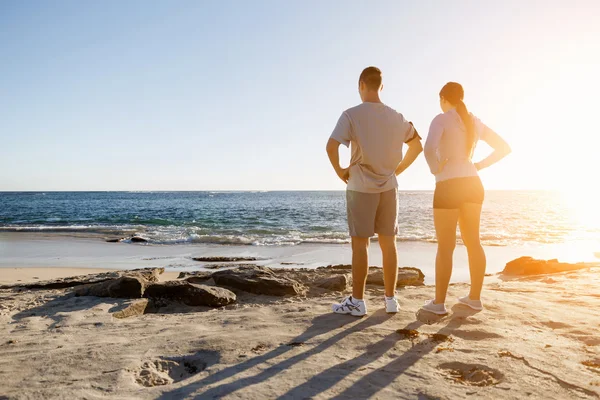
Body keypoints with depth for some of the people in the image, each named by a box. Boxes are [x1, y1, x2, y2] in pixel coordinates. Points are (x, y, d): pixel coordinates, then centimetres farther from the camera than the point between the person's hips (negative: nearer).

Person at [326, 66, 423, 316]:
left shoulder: (352, 115, -9)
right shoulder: (396, 117, 7)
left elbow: (331, 147, -20)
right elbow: (417, 145, 15)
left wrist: (339, 170, -5)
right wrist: (398, 169, 16)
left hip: (361, 187, -4)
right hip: (388, 187, 5)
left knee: (360, 243, 1)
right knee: (388, 243, 10)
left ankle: (357, 301, 8)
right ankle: (390, 299, 18)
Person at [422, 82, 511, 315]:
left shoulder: (441, 119, -8)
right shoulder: (475, 122, 12)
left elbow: (429, 148, -27)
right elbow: (504, 148, 15)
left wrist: (435, 169, -10)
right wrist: (478, 166, 12)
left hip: (448, 187, -6)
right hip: (473, 184, 7)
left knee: (445, 246, -2)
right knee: (473, 241, 13)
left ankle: (438, 302, 4)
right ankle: (475, 298, 20)